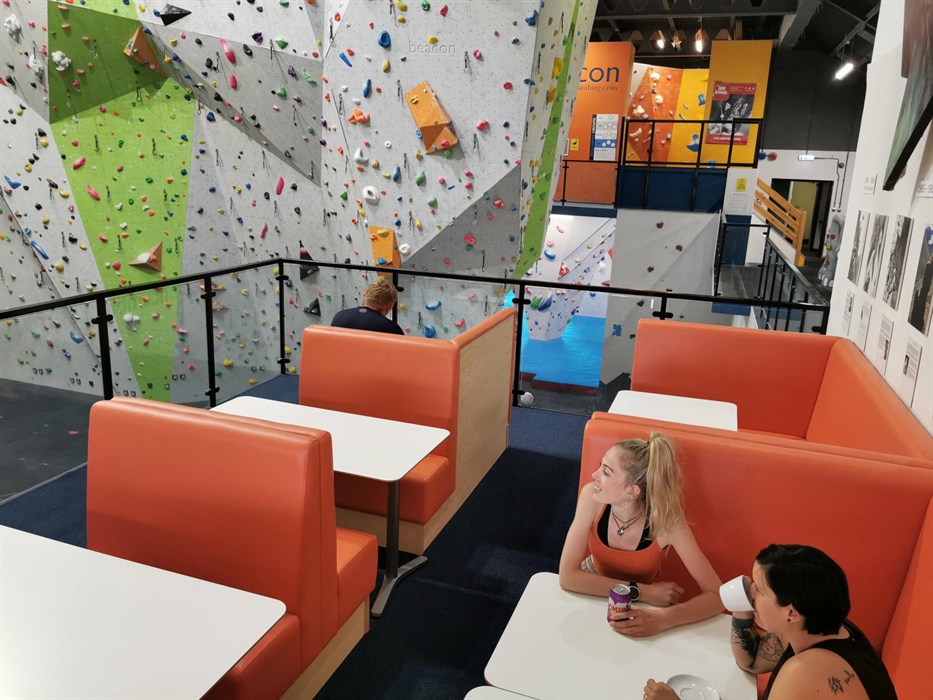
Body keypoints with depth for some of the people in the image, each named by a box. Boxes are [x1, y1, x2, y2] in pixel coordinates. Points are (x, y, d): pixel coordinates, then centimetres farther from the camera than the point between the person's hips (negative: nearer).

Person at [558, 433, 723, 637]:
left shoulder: (667, 521, -30)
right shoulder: (592, 496, -28)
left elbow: (716, 595, -27)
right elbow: (568, 576, -28)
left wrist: (661, 619, -42)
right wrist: (642, 591, -30)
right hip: (592, 588, 1)